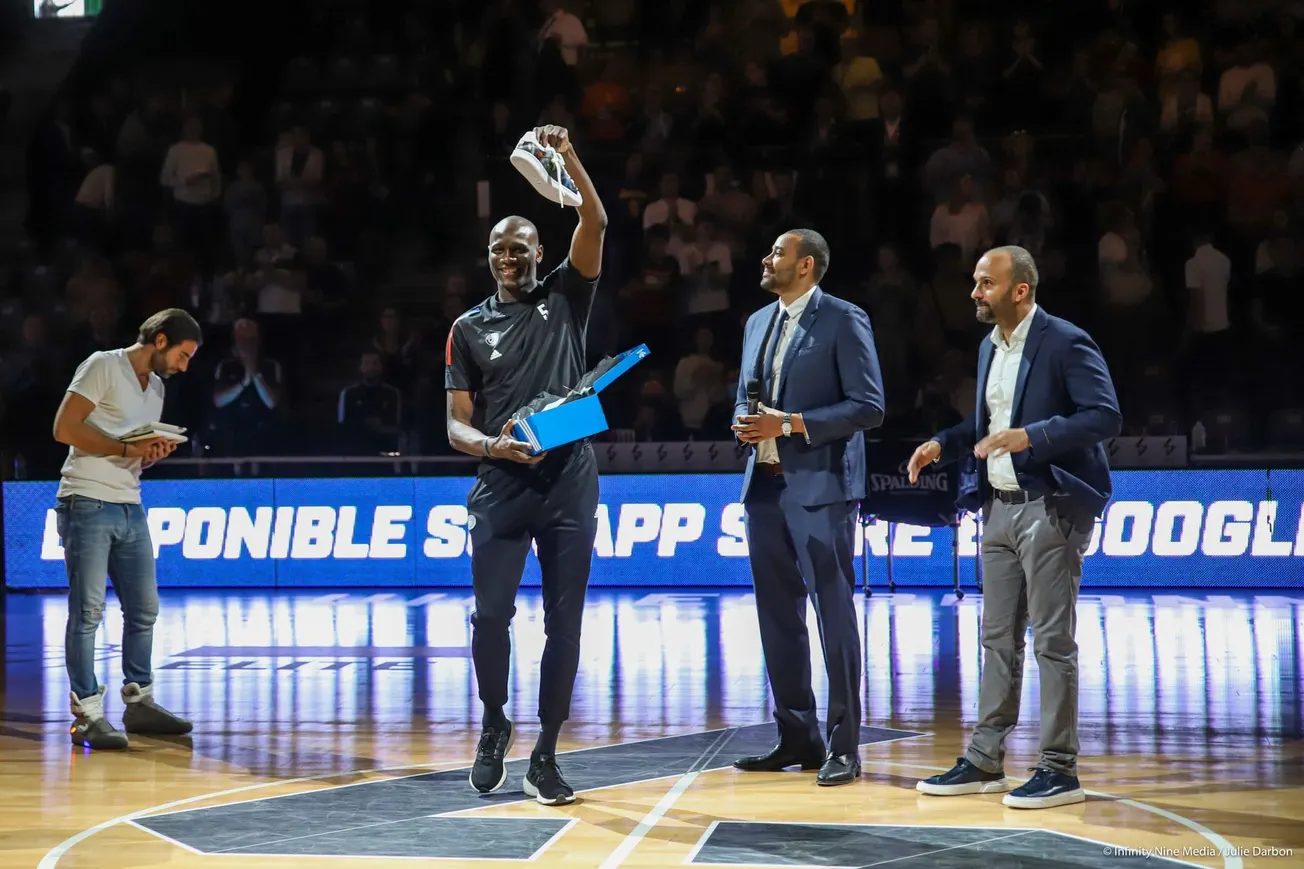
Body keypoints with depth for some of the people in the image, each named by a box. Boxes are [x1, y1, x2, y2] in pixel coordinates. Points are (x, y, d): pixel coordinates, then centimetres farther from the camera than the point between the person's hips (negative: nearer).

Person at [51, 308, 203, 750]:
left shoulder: (156, 387, 18)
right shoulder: (103, 366, -7)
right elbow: (64, 428, -14)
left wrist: (154, 453, 2)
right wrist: (126, 448, -16)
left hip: (130, 509, 8)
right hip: (88, 504, -8)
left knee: (144, 609, 11)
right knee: (88, 612, -6)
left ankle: (139, 703, 21)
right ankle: (87, 713, -4)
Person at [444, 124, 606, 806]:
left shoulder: (565, 297, 8)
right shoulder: (469, 329, 10)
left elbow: (595, 223, -7)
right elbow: (457, 425, 6)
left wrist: (567, 157, -18)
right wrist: (493, 446, -15)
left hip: (570, 484, 0)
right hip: (501, 488, 0)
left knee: (564, 624, 0)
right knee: (491, 614, -7)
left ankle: (544, 755, 8)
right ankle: (494, 727, 19)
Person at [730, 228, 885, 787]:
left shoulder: (844, 322, -6)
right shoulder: (758, 323, 16)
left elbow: (869, 406, -11)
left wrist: (792, 423, -17)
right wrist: (745, 423, 1)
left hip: (820, 488, -7)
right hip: (765, 485, 7)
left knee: (833, 614, -4)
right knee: (778, 617, 9)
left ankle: (843, 746, 1)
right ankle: (797, 738, 18)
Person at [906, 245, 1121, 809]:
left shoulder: (1065, 343, -11)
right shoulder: (990, 347, 14)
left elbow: (1105, 416, -18)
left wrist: (1031, 437, -26)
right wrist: (943, 445, 8)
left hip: (1050, 508, -8)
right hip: (999, 508, 8)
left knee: (1052, 640, -4)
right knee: (998, 638, 11)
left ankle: (1059, 769, 2)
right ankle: (984, 761, 17)